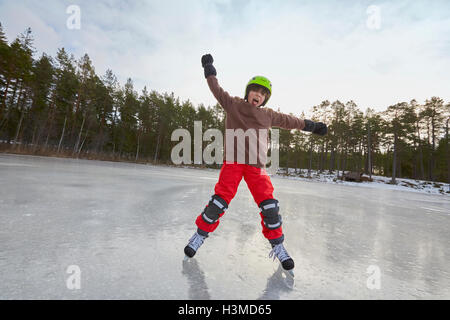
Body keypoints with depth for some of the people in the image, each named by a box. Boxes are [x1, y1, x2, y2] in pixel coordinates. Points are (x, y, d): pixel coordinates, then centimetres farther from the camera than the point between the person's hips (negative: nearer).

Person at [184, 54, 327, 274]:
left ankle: (277, 245, 17)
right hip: (233, 162, -2)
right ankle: (200, 234, 14)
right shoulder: (233, 105, 9)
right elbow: (216, 89, 17)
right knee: (220, 200, -10)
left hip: (256, 166, 3)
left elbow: (289, 121, 26)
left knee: (269, 205, -4)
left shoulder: (268, 115, 15)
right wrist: (209, 68, 21)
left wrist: (311, 126, 33)